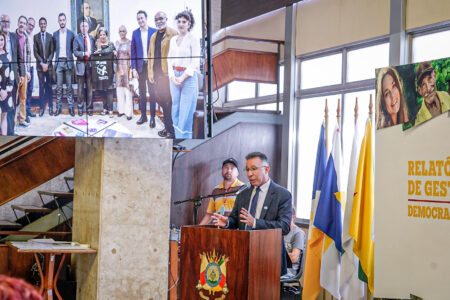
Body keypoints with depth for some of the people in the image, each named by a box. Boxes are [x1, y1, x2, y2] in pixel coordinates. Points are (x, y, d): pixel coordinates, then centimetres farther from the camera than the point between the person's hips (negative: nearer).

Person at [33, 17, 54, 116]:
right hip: (39, 65, 0)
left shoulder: (50, 36, 4)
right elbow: (35, 52, 0)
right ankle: (42, 106, 3)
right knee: (41, 86, 0)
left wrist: (47, 63, -10)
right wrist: (42, 63, -10)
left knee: (49, 86, 2)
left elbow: (52, 52, 1)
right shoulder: (35, 36, 3)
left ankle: (50, 106, 6)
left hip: (49, 64, 0)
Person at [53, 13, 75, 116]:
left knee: (69, 86, 2)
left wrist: (71, 57, -3)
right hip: (58, 62, 1)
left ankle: (71, 107, 5)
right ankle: (58, 107, 6)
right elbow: (53, 48, 10)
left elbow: (73, 48, 7)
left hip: (68, 61, -1)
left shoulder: (71, 34, 4)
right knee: (59, 86, 2)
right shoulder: (55, 34, 8)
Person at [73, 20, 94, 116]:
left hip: (90, 64, 2)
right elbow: (75, 52, -5)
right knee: (81, 88, 2)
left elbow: (94, 50, 13)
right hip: (81, 64, -2)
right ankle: (80, 108, 8)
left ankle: (89, 108, 12)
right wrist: (84, 54, -18)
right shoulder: (77, 38, 2)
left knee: (89, 87, 6)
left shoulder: (91, 38, 9)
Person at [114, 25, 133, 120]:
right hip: (118, 67, 5)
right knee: (119, 88, 8)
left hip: (127, 67, -5)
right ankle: (121, 109, 17)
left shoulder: (129, 42, -5)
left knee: (127, 88, -7)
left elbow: (132, 56, -6)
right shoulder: (116, 42, 10)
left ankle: (129, 112, -5)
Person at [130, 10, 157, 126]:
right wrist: (133, 68, -4)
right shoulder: (135, 33, 4)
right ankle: (143, 115, 16)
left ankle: (152, 117, 5)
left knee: (152, 92, 1)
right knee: (142, 92, 9)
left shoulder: (154, 31, -2)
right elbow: (133, 52, 4)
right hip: (140, 66, 2)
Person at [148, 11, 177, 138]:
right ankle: (168, 127, 23)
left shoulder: (173, 34, -6)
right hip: (157, 73, 7)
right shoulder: (153, 36, 15)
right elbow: (150, 55, 17)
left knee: (170, 101, -4)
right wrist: (150, 72, 10)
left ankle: (174, 131, 3)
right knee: (161, 100, 11)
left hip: (169, 73, -7)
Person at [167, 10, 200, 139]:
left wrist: (183, 77, -14)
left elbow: (195, 62, -9)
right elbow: (170, 59, 11)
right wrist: (173, 76, -4)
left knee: (186, 112, -6)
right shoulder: (173, 40, 12)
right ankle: (177, 137, 11)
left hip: (188, 77, -5)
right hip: (174, 77, 5)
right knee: (175, 110, 5)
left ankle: (184, 138, -4)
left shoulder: (193, 39, -5)